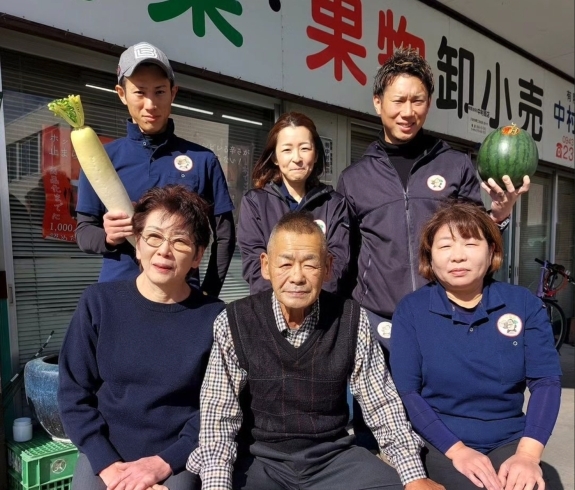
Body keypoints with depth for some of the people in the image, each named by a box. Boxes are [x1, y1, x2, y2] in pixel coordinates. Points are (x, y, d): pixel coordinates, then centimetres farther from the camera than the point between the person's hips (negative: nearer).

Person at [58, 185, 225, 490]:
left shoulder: (215, 317, -9)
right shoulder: (99, 302, -5)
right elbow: (73, 393, -2)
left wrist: (164, 462, -14)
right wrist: (106, 463, -11)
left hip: (178, 460, -1)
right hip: (104, 454, 1)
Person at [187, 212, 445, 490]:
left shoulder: (352, 320, -9)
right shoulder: (234, 323, -12)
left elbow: (381, 404, -3)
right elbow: (218, 419, -11)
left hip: (335, 456, 2)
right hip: (262, 460, -1)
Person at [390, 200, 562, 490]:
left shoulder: (525, 304, 1)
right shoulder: (411, 310, -5)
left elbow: (546, 380, -4)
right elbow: (406, 391, -7)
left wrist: (528, 454, -16)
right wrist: (456, 450, -16)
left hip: (511, 441, 3)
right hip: (442, 444, -2)